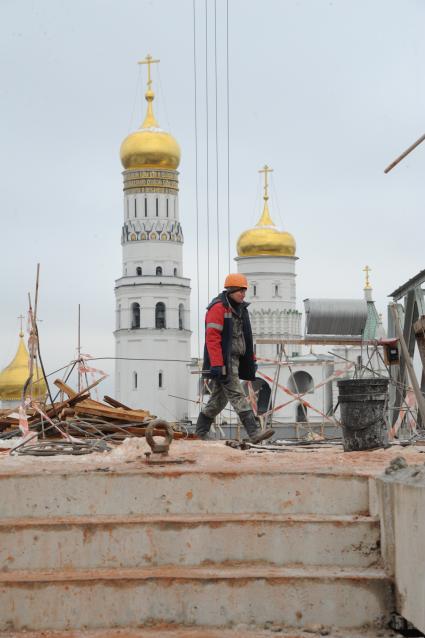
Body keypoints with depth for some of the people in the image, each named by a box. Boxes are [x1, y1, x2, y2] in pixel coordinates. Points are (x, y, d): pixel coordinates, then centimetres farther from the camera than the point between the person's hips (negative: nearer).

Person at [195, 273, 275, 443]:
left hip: (234, 359, 9)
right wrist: (217, 364, -24)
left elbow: (244, 338, 24)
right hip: (222, 360, -9)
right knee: (237, 395, -12)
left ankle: (200, 433, 20)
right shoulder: (218, 308, -11)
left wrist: (251, 360, 19)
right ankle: (254, 432, -18)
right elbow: (212, 338, -18)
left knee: (219, 398, 12)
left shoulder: (240, 309, 17)